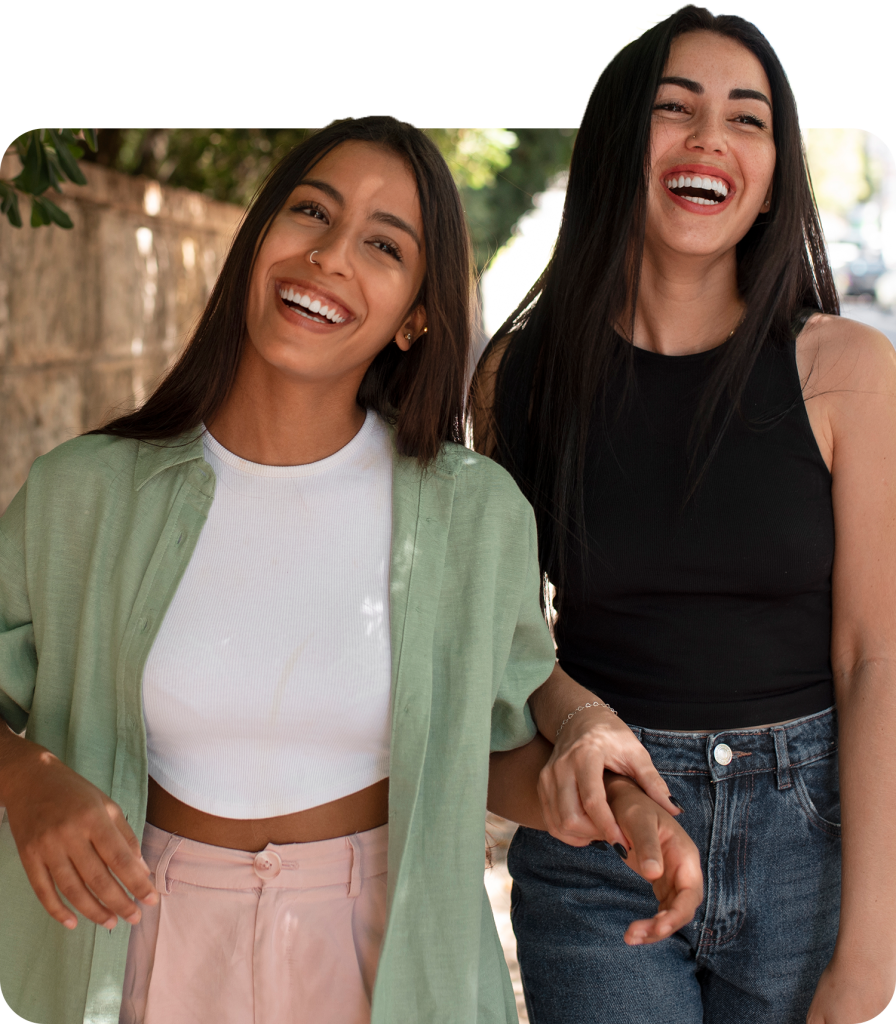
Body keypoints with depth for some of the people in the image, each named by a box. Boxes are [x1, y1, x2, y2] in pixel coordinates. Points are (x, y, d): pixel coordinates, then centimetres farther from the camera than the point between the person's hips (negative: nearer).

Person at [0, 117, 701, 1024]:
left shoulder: (475, 514, -10)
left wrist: (613, 805, -16)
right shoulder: (82, 494, -10)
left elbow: (504, 744, 2)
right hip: (154, 949, 1)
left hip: (386, 949, 0)